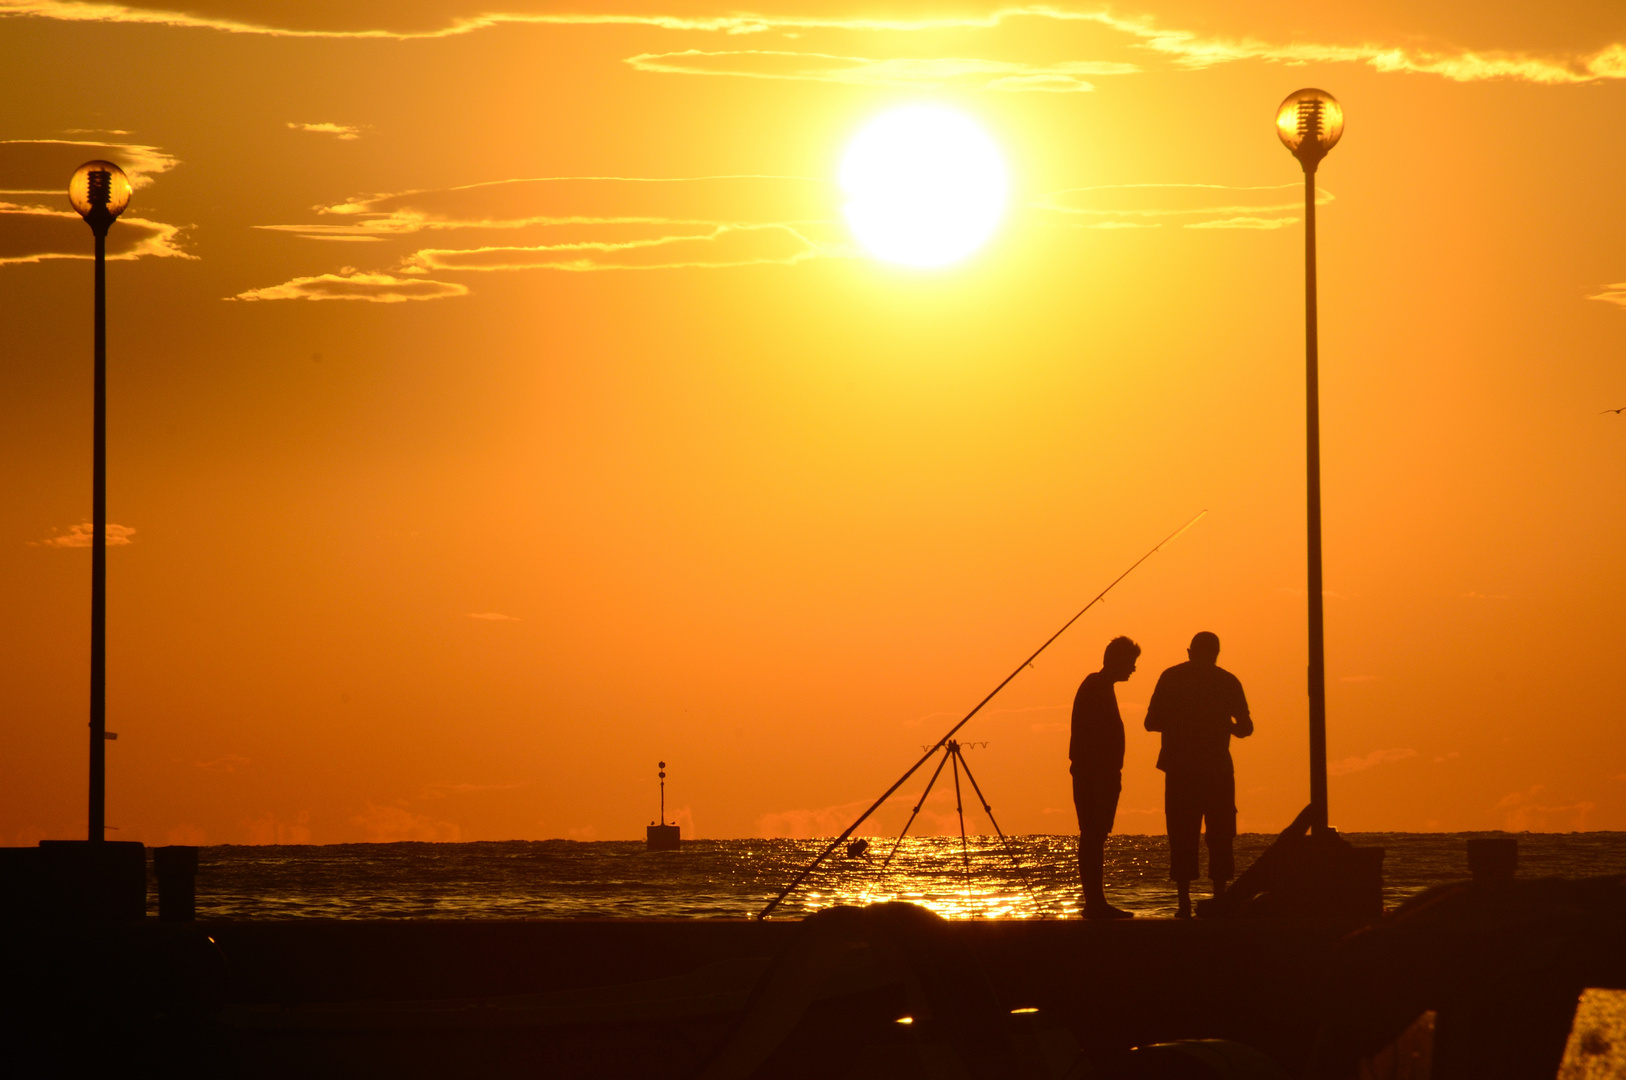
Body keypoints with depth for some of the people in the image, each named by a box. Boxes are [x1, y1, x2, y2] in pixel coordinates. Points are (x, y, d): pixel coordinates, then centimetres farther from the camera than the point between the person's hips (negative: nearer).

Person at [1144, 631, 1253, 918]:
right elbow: (1245, 727, 0)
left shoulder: (1171, 677, 3)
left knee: (1181, 837, 3)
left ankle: (1185, 902, -3)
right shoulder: (1227, 681, 2)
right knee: (1219, 835, 7)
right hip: (1217, 768, 0)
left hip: (1180, 768, 0)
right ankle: (1219, 898, 1)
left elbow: (1151, 722, 2)